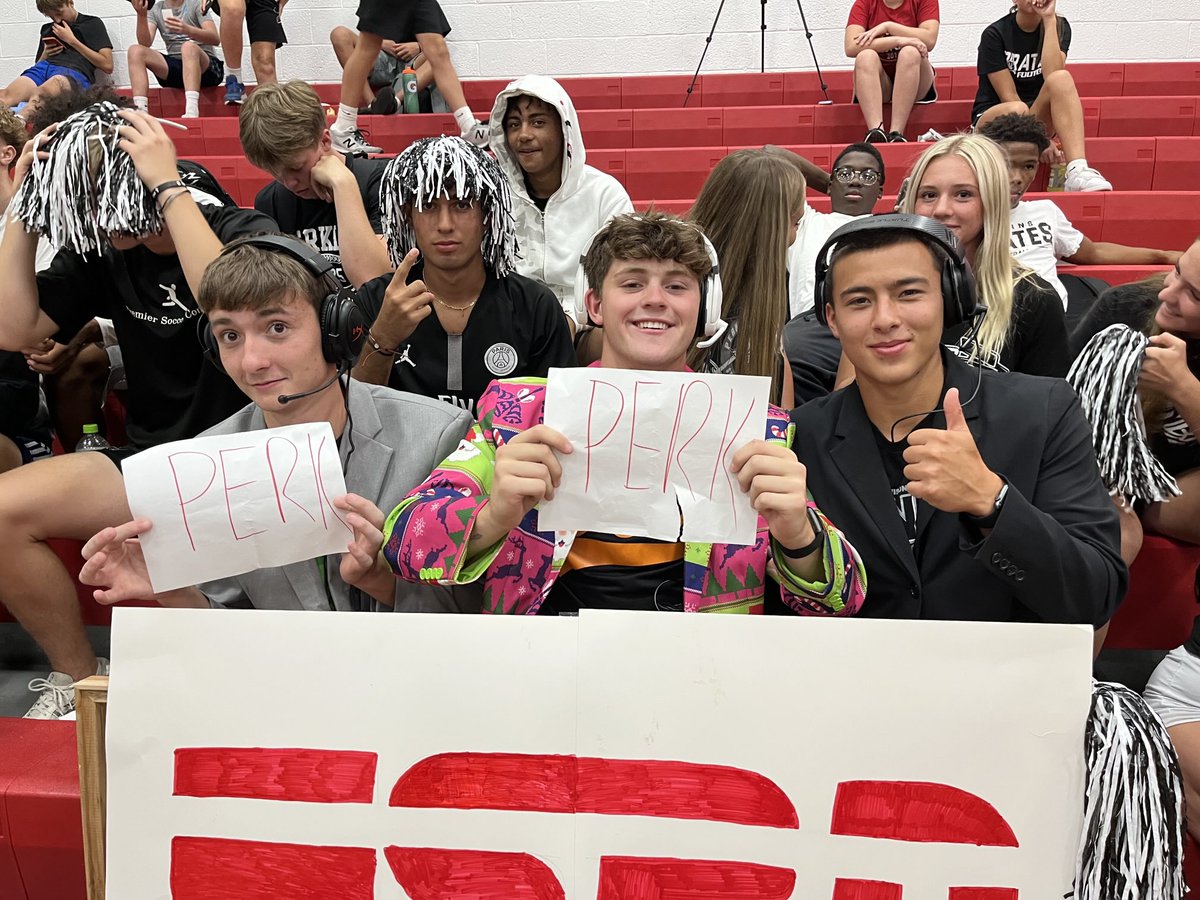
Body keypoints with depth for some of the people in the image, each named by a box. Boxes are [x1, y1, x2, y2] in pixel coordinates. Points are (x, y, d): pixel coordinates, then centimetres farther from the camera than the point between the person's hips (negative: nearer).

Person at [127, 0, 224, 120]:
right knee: (135, 51, -14)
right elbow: (145, 43, -4)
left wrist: (187, 30, -33)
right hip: (175, 68, 4)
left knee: (188, 47, -34)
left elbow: (215, 39, -15)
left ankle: (192, 113, -50)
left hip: (205, 66, -4)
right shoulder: (155, 10, 11)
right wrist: (141, 15, -22)